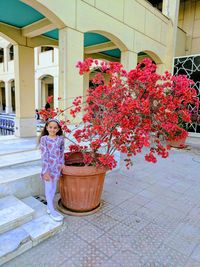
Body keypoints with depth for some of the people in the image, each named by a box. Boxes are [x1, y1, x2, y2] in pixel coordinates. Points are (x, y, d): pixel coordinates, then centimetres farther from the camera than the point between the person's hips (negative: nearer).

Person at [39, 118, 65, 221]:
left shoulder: (60, 139, 0)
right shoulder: (44, 139, -10)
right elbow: (44, 155, -14)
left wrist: (62, 164, 8)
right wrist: (46, 170, -17)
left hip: (57, 166, 4)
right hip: (48, 167, -4)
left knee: (54, 187, 15)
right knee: (48, 188, 4)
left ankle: (49, 207, 32)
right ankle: (52, 211, 16)